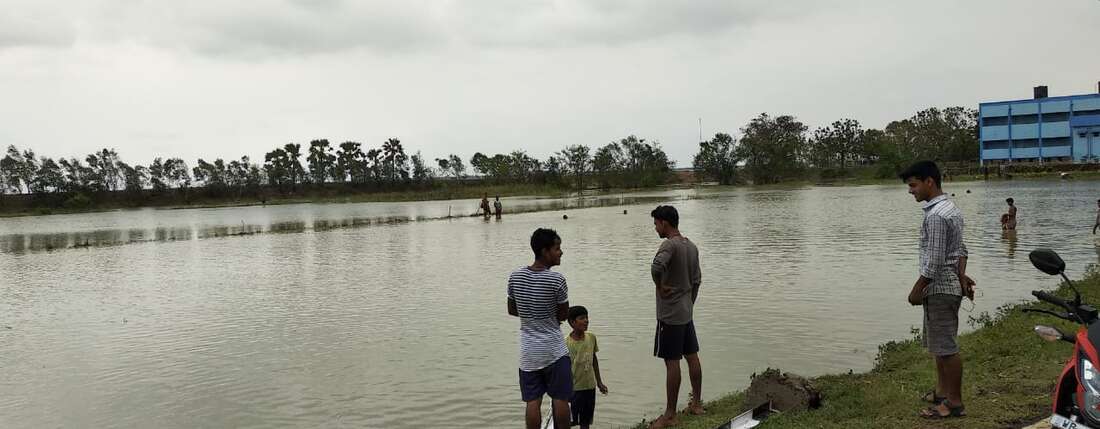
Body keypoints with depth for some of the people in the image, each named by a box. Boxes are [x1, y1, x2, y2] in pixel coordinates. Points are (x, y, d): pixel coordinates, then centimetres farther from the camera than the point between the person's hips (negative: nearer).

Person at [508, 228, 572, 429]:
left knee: (533, 401, 7)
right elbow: (563, 315, -6)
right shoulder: (557, 280, -16)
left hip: (528, 351, 4)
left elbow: (512, 310, 8)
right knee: (560, 399, 8)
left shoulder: (515, 277, -3)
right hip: (554, 350, -4)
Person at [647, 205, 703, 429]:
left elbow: (657, 266, -37)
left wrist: (660, 287, -21)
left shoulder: (670, 245, -17)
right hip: (687, 313, 9)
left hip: (670, 315, -9)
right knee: (692, 357, 15)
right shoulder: (692, 246, 10)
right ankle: (696, 403, 27)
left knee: (672, 363, -4)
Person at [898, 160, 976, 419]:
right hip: (950, 285, 10)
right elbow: (960, 249, 15)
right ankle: (942, 391, 31)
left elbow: (934, 261, -22)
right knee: (938, 344, 19)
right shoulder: (951, 208, 12)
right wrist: (961, 275, 8)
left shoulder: (935, 216, -21)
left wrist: (917, 290, -15)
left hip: (939, 288, -10)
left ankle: (954, 402, 6)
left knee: (945, 347, -2)